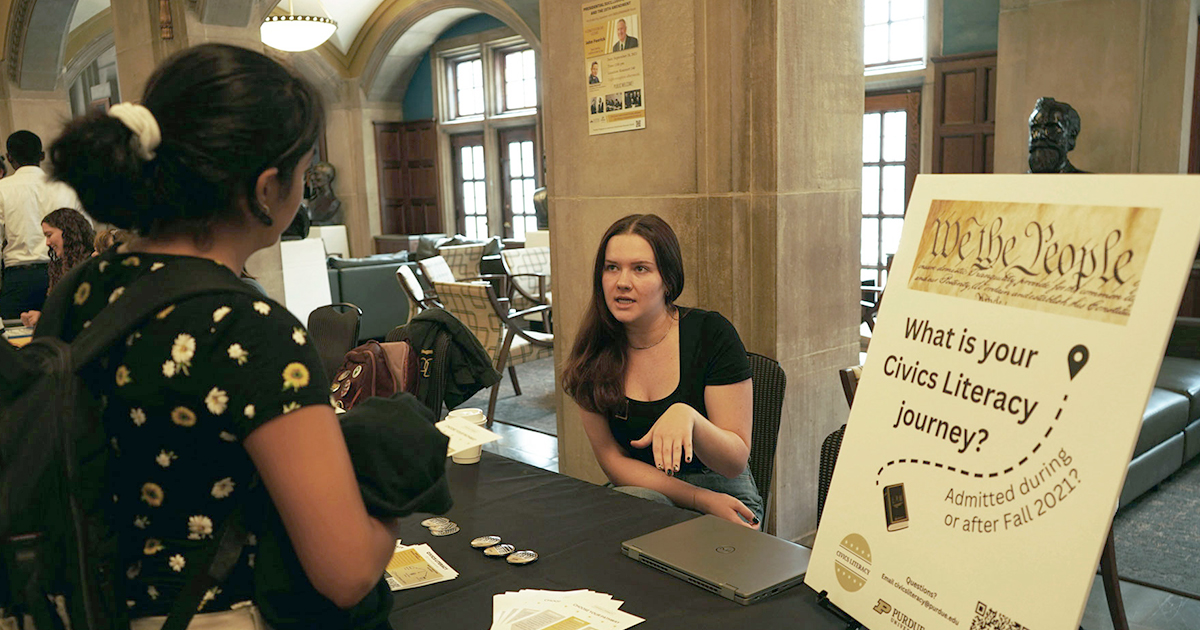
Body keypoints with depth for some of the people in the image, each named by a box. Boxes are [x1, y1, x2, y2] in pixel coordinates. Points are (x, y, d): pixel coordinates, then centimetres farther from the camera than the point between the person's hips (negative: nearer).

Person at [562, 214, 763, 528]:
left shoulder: (711, 334, -11)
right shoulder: (594, 350, -3)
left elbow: (736, 462, -11)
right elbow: (613, 460, -3)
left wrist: (688, 417, -33)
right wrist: (700, 499, -16)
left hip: (723, 492, -2)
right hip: (641, 490, 2)